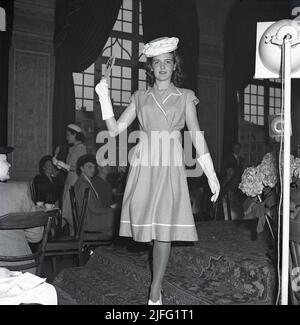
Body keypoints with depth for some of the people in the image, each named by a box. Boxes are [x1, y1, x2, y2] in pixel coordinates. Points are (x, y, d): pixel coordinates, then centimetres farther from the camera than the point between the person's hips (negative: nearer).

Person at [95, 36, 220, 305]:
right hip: (143, 166, 2)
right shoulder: (140, 97, 13)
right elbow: (115, 129, 8)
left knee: (165, 227, -7)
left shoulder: (185, 97, 9)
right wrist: (104, 97, -2)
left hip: (170, 168, -2)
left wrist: (211, 175, -7)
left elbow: (197, 136, 1)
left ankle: (155, 293, 3)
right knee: (146, 224, 2)